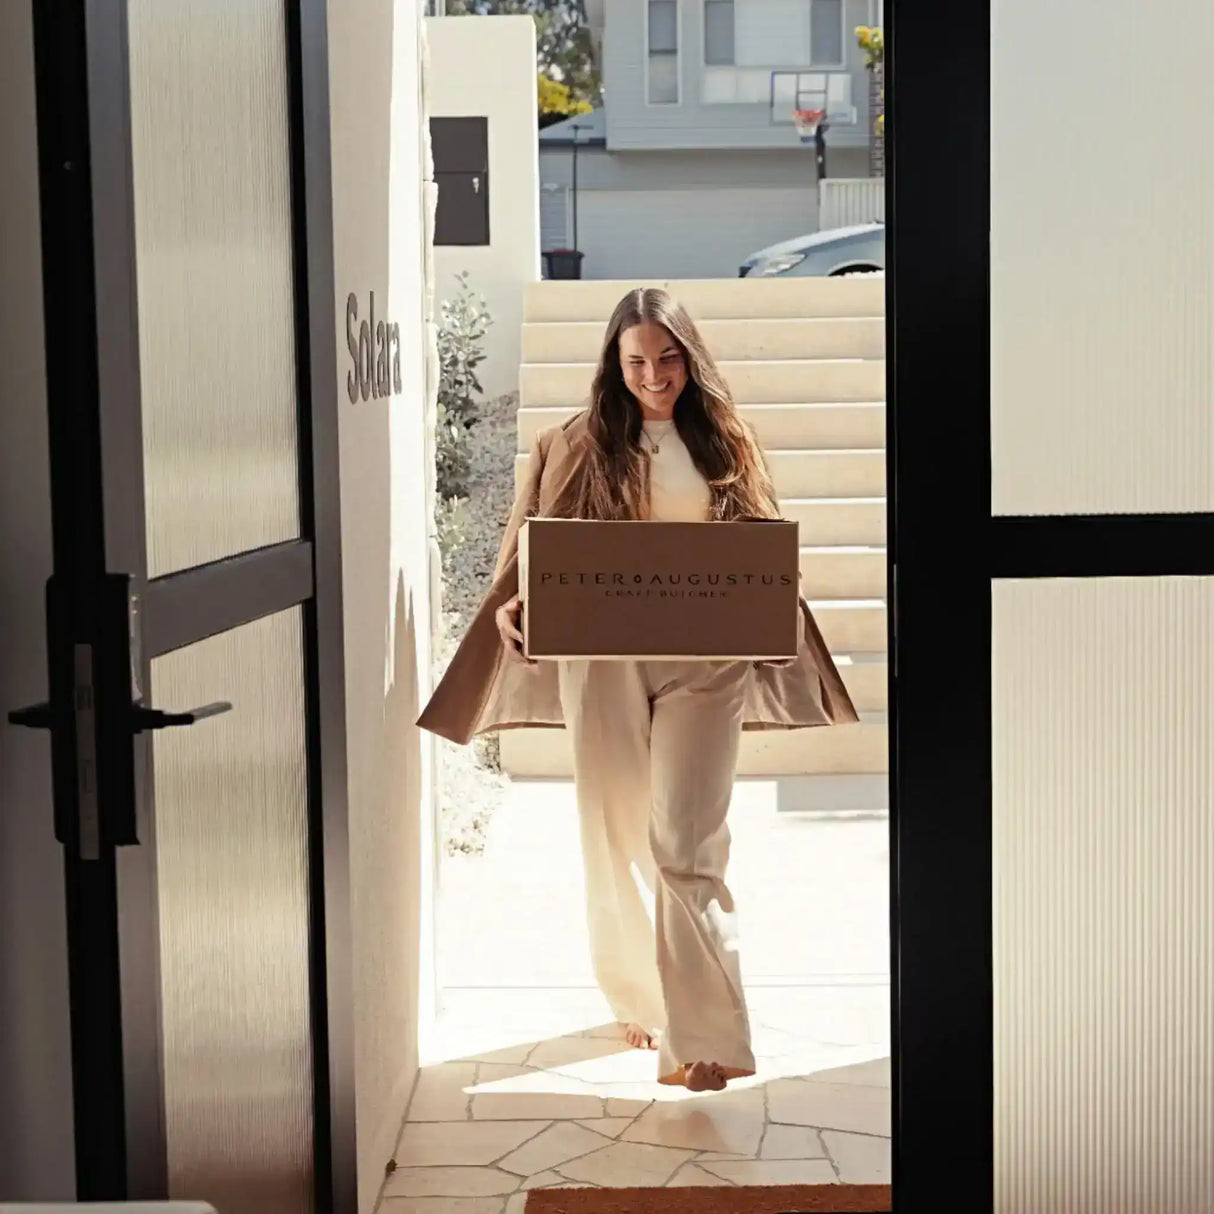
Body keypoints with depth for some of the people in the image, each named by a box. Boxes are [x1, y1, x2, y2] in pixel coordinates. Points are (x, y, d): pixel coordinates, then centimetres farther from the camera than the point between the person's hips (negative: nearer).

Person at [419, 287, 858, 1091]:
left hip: (703, 660, -1)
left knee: (686, 841, -9)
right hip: (603, 659, 1)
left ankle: (703, 1032, -9)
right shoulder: (578, 448, 4)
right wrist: (512, 605, -16)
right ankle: (640, 998, 28)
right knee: (620, 837, 8)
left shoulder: (725, 444, 9)